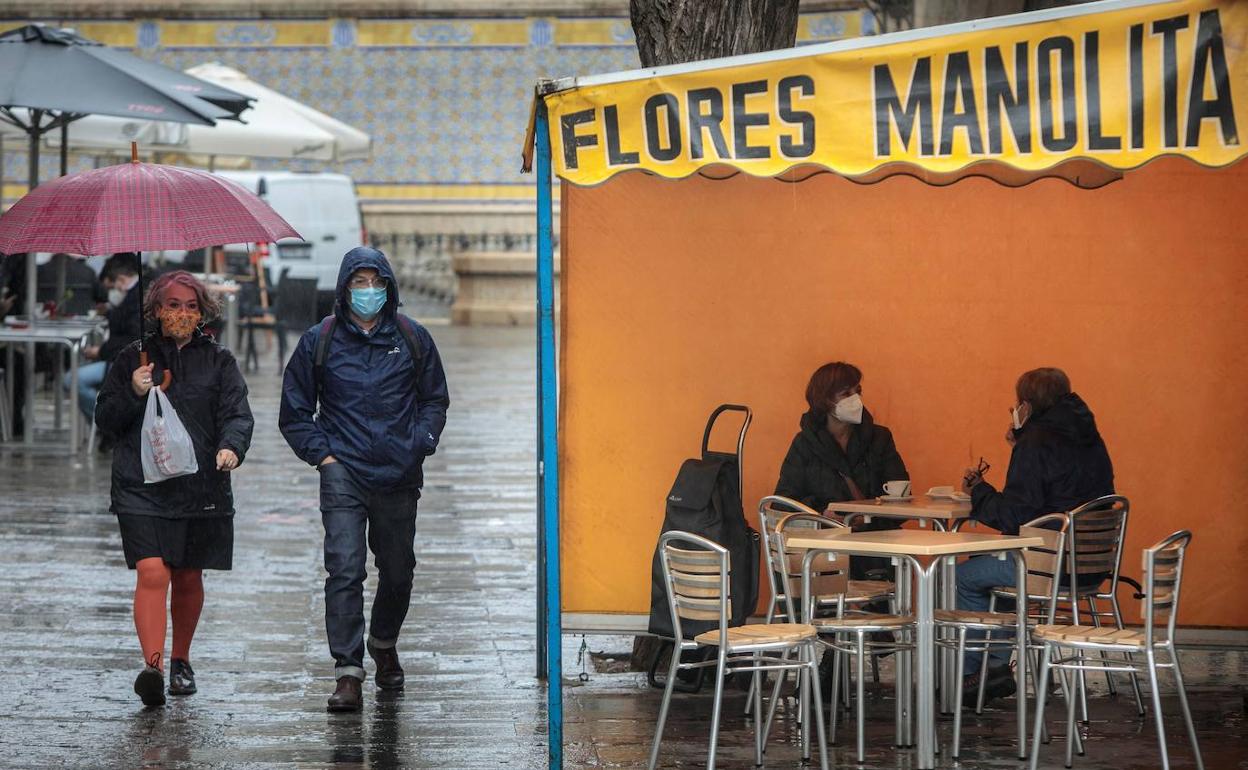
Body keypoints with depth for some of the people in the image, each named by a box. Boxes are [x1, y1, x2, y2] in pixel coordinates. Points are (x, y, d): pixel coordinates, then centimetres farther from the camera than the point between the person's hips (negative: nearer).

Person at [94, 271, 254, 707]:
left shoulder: (219, 361, 9)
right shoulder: (132, 359, 9)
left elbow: (237, 413, -2)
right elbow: (104, 418, 9)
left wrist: (231, 446, -23)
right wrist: (133, 394, -10)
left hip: (201, 487, 2)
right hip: (141, 487, -2)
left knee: (188, 579, 11)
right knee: (152, 574, -17)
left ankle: (181, 661, 29)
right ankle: (153, 665, -25)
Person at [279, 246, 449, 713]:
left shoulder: (412, 338, 5)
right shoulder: (319, 341, 1)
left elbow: (434, 400, 17)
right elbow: (294, 412, 10)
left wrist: (421, 443, 2)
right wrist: (321, 454, -1)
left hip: (399, 477, 2)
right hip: (344, 473, -2)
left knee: (398, 572, 14)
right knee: (345, 569, -15)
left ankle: (384, 646, 41)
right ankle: (348, 673, -15)